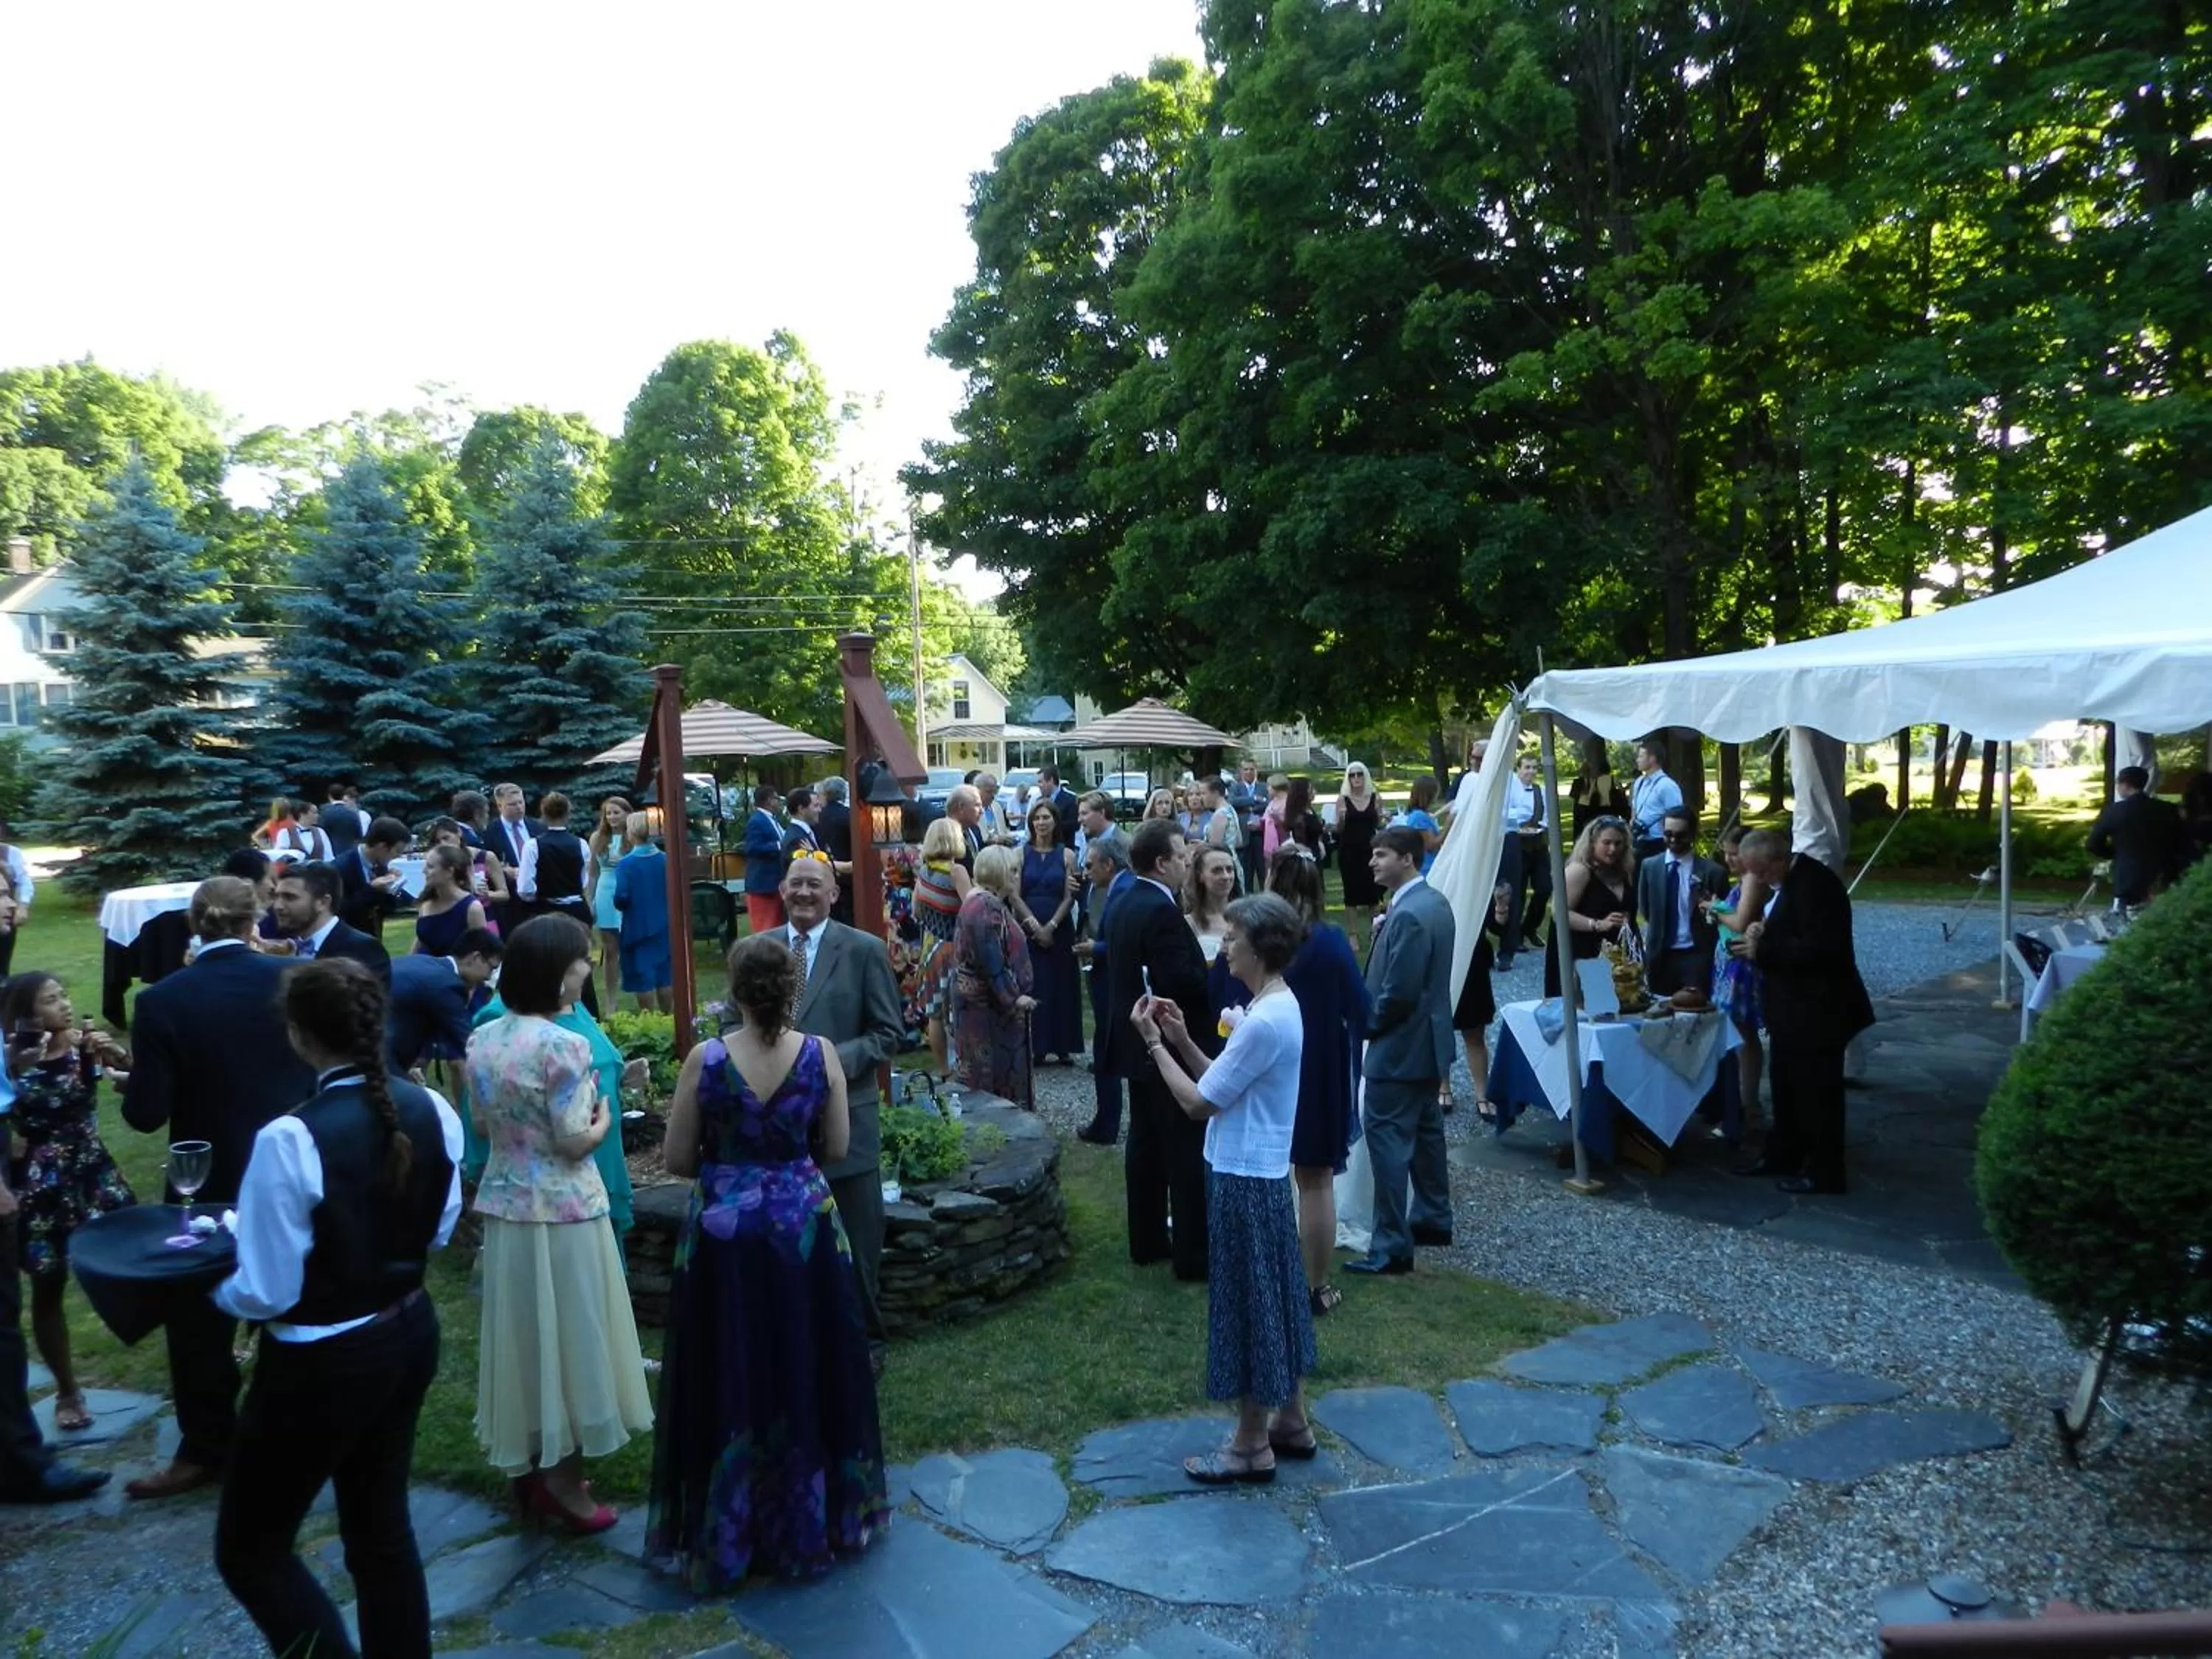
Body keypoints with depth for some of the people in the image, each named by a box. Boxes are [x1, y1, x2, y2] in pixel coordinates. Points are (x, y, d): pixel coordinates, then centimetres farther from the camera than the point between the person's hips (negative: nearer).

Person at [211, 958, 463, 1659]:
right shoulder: (432, 1110, -7)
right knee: (382, 1525, 23)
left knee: (250, 1548, 15)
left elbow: (266, 1293, -18)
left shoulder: (290, 1139, -25)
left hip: (323, 1361, -6)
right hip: (410, 1333, 7)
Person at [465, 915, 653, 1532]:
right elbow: (574, 1142, -18)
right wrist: (602, 1121, 1)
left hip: (504, 1203, 7)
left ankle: (527, 1468, 29)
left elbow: (481, 1123, 11)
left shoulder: (482, 1039, 2)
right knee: (565, 1332, 5)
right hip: (562, 1209, -7)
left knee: (521, 1331, 16)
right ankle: (563, 1481, 15)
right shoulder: (563, 1046, -20)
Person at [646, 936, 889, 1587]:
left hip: (724, 1231, -1)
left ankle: (727, 1538, 25)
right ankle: (812, 1524, 32)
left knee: (729, 1381, 12)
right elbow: (837, 1148, 1)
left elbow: (675, 1160, -5)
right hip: (803, 1226, 2)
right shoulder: (821, 1054, -8)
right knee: (806, 1374, 17)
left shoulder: (706, 1058, -12)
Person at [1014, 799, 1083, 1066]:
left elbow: (1069, 897, -1)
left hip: (1059, 930, 0)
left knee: (1062, 986, 3)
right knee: (1032, 986, -1)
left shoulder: (1066, 856, 3)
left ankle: (1064, 1046, 11)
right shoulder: (1021, 854, 3)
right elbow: (1015, 894, -3)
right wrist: (1035, 926, -11)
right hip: (1028, 930, 0)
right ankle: (1036, 1047, 6)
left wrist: (1051, 926, -10)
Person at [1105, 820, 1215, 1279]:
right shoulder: (1161, 911, -21)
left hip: (1136, 1044, 10)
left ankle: (1147, 1241, 26)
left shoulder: (1124, 904, 9)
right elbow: (1181, 981, -27)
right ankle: (1192, 1253, 4)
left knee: (1145, 1143, 16)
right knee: (1189, 1151, -2)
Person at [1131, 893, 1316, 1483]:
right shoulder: (1279, 1005, 7)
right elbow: (1224, 1084, 12)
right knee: (1273, 1297, 19)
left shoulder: (1265, 1021, -25)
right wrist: (1182, 1040, 3)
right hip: (1261, 1172, 10)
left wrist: (1153, 1043, -12)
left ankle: (1252, 1446, 17)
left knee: (1248, 1305, 3)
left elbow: (1199, 1103, -20)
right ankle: (1291, 1421, 32)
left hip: (1243, 1178, -10)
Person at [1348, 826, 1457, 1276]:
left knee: (1387, 1138, -6)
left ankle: (1393, 1246, -2)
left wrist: (1365, 1024, -10)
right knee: (1425, 1129, 20)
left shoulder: (1408, 914, -23)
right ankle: (1434, 1218, 33)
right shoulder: (1434, 902, 8)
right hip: (1429, 1038, 11)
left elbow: (1398, 993, -25)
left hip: (1400, 1046, -11)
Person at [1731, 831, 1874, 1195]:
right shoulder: (1786, 880, 9)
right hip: (1793, 1008, 10)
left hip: (1817, 1010, -10)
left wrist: (1763, 950, -24)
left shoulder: (1814, 884, -22)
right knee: (1785, 1084, 19)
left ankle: (1824, 1173, 11)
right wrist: (1761, 933, -1)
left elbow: (1820, 947, -29)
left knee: (1817, 1091, 0)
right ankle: (1783, 1155, 32)